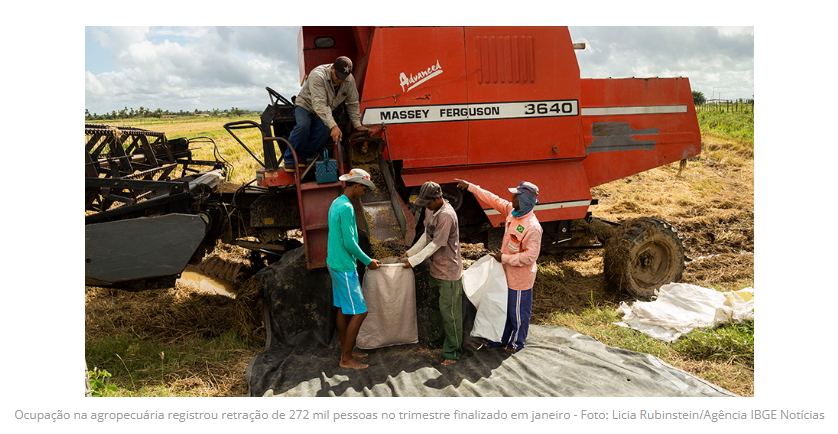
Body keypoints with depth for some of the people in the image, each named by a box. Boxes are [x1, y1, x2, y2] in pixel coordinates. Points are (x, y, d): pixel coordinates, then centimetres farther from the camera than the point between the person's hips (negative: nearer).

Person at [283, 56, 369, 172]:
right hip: (305, 105, -4)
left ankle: (302, 156, -12)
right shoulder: (317, 75, -32)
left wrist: (357, 125, -6)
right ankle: (289, 159, -18)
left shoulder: (349, 81, -14)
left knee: (324, 130, -27)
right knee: (303, 126, -34)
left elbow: (353, 103, 0)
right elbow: (319, 104, -40)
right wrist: (333, 126, -48)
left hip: (326, 111, 4)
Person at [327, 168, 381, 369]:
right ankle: (346, 358, 4)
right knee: (359, 312, -4)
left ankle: (346, 350, 28)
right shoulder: (346, 208, -20)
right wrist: (368, 261, -10)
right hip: (344, 267, -10)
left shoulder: (336, 204, 11)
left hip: (335, 263, 10)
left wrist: (362, 258, 20)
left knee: (343, 308, 17)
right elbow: (349, 243, -22)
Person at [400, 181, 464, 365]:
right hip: (436, 268, 9)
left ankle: (453, 351, 9)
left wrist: (414, 261, -17)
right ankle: (438, 339, 39)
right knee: (434, 305, 21)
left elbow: (436, 244, -23)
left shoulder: (447, 216, -26)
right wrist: (409, 252, 10)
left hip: (449, 270, -9)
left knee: (449, 310, -3)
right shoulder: (430, 210, 4)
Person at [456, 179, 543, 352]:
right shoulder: (512, 211, -5)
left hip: (520, 279, -8)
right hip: (507, 273, 8)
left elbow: (530, 256, -27)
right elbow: (493, 200, 6)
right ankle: (504, 338, 40)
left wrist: (504, 258, -21)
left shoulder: (532, 227, -29)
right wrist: (470, 187, 7)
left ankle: (516, 342, 32)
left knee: (518, 312, 12)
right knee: (505, 308, 23)